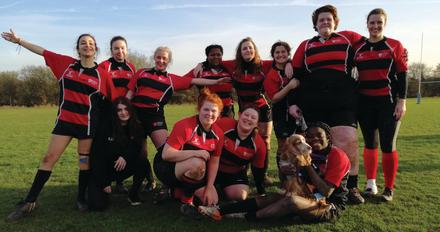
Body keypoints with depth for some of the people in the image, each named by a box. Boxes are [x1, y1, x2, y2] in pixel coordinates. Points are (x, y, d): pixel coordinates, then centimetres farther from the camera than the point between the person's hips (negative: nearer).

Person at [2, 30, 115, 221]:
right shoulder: (66, 63, 3)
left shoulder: (102, 74, -4)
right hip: (65, 120, 2)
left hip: (88, 123, -2)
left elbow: (114, 98, 3)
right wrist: (18, 40, 19)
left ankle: (81, 198, 24)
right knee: (49, 158, 3)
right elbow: (42, 51, 14)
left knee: (85, 160, 7)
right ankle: (30, 202, 12)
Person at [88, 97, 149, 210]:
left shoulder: (136, 127, -4)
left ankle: (133, 194, -6)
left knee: (142, 159, -26)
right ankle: (104, 190, 16)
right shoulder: (105, 127, -14)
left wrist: (125, 156, -33)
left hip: (123, 167, 3)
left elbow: (138, 148, -11)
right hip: (102, 170, -3)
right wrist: (104, 183, -14)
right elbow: (97, 155, -13)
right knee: (97, 205, -21)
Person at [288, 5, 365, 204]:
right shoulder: (305, 46, 15)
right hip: (312, 105, 2)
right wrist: (293, 103, 7)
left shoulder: (349, 38, 10)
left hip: (343, 103, -2)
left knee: (347, 143, -11)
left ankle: (352, 187, 8)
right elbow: (296, 76, 14)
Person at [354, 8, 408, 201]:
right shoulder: (358, 49, 8)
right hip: (365, 103, 3)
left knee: (388, 146, -1)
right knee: (370, 144, 9)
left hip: (388, 102, -3)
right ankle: (371, 184, 20)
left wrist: (401, 101, -8)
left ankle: (389, 188, 13)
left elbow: (402, 75, -1)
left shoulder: (395, 46, 0)